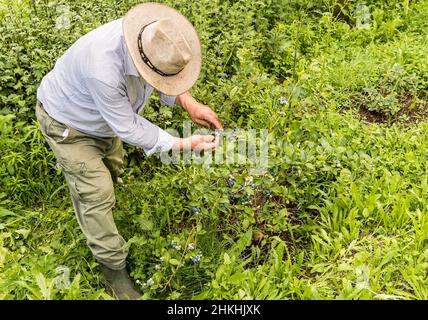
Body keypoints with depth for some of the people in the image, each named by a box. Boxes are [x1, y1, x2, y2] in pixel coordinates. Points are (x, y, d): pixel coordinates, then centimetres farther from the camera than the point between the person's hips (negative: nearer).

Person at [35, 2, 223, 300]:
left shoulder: (152, 40, -24)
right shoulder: (103, 69, -46)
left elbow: (169, 77, -1)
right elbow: (129, 129, -34)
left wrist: (190, 103, -18)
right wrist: (185, 144, -29)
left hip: (102, 116, 7)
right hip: (67, 122, -7)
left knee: (113, 168, 24)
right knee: (97, 194, -4)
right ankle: (114, 267, 16)